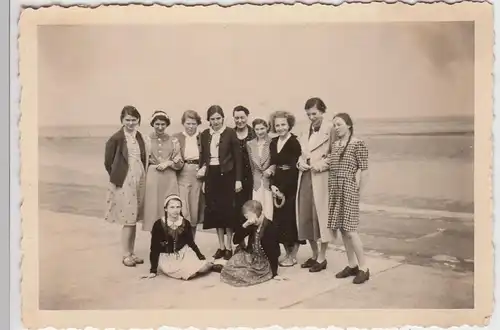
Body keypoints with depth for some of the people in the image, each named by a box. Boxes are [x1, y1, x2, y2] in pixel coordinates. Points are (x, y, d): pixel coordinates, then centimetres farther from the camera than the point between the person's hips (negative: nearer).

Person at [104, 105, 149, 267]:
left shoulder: (140, 137, 7)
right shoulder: (116, 138, -9)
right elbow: (108, 162, -4)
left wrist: (142, 177, 5)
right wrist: (117, 177, 2)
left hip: (139, 180, 6)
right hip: (125, 181, -5)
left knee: (134, 219, 12)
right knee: (128, 219, -2)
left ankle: (131, 253, 22)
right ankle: (126, 255, 10)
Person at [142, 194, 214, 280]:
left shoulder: (186, 223, -2)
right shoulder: (158, 225, -12)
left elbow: (191, 243, 9)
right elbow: (154, 248, -7)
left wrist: (202, 258, -2)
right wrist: (153, 271, -7)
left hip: (183, 253, 3)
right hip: (166, 257, -3)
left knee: (203, 267, -22)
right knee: (189, 272, -28)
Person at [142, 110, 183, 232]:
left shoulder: (173, 141, 8)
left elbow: (180, 163, 7)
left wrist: (168, 163, -8)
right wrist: (153, 164, -7)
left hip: (169, 180, 1)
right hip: (152, 179, -1)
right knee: (153, 208, -2)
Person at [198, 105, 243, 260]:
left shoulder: (230, 133, -5)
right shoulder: (205, 134, 8)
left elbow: (237, 157, -6)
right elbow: (203, 156, 14)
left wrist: (238, 179, -9)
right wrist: (202, 167, -6)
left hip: (227, 174, -4)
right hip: (211, 175, 4)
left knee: (227, 208, 0)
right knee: (215, 209, 7)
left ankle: (229, 246, 11)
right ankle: (221, 246, 17)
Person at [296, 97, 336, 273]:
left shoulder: (330, 129, -5)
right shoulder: (305, 132, 17)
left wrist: (321, 164, -18)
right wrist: (300, 163, 3)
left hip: (321, 178, -7)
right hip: (305, 177, 7)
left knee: (320, 215, -1)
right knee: (306, 216, 9)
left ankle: (322, 258, 12)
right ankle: (314, 255, 25)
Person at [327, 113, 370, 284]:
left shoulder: (358, 144, -8)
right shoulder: (335, 144, 13)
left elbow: (364, 171, -9)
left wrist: (358, 193, -8)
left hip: (348, 188, -7)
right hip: (334, 189, 7)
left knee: (350, 229, -9)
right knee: (342, 229, 8)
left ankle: (363, 268, 2)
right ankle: (352, 265, 19)